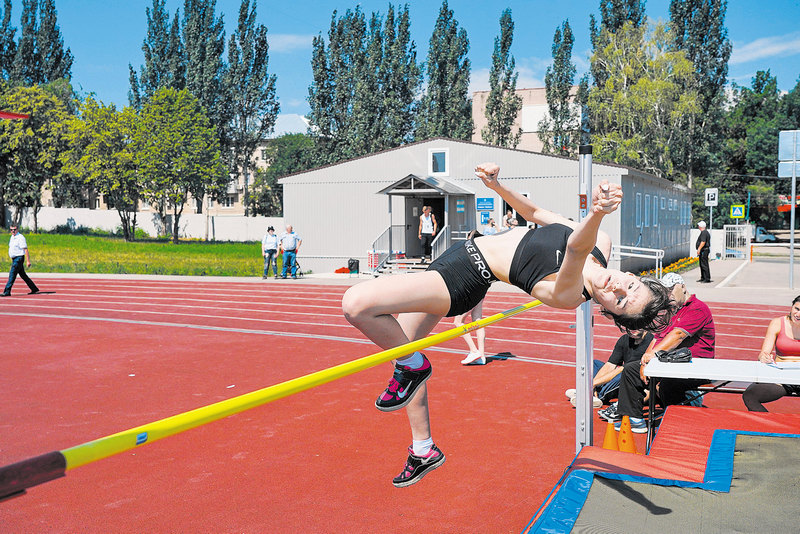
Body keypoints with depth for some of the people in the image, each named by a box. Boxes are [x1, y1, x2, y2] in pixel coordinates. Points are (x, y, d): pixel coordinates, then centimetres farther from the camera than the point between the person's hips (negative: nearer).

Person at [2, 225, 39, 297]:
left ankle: (7, 292, -9)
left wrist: (28, 261, -22)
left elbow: (26, 250, -17)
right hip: (14, 259, 9)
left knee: (12, 274, -11)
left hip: (19, 258, -9)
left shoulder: (20, 237, -13)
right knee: (23, 275, 11)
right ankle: (34, 289, 17)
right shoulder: (12, 237, 14)